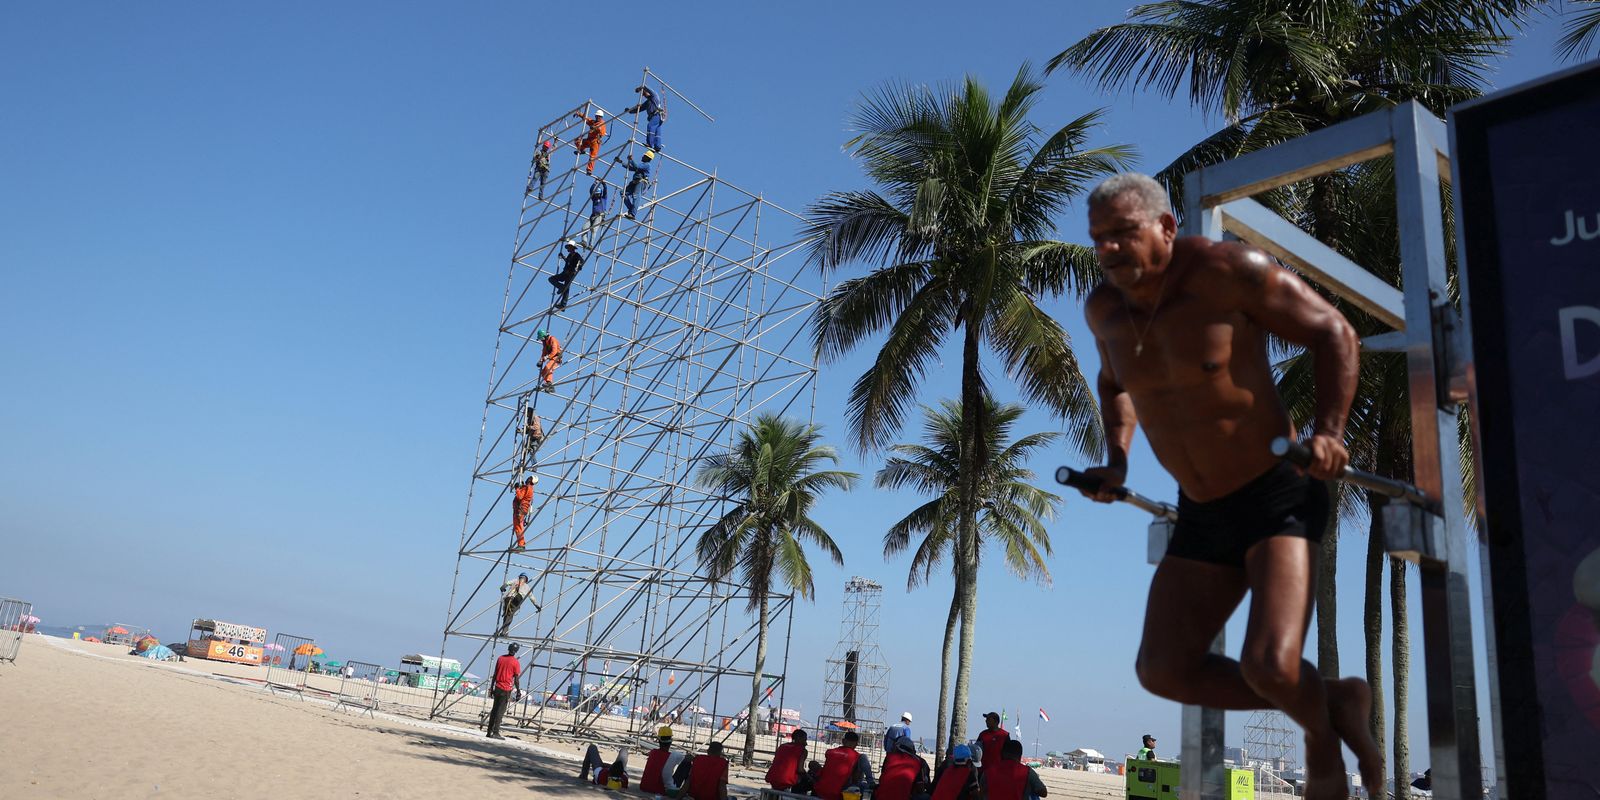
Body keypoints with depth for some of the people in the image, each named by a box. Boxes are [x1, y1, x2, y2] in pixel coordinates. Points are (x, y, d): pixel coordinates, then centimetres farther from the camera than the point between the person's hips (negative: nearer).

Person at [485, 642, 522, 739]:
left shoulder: (500, 658, 7)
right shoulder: (515, 662, -8)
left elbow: (495, 674, 11)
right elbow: (516, 679, -8)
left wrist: (492, 687, 17)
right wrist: (518, 691, 0)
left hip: (497, 688, 5)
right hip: (506, 690, -5)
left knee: (494, 710, 12)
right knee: (500, 711, -4)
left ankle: (490, 731, 14)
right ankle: (495, 732, -6)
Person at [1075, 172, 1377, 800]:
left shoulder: (1228, 270, -18)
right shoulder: (1105, 309, 0)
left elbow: (1333, 332, -8)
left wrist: (1328, 432, -21)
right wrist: (1116, 461, 7)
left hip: (1279, 497, -6)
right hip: (1204, 514, 7)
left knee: (1268, 668, -23)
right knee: (1163, 671, 2)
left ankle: (1321, 729, 17)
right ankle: (1330, 703, 22)